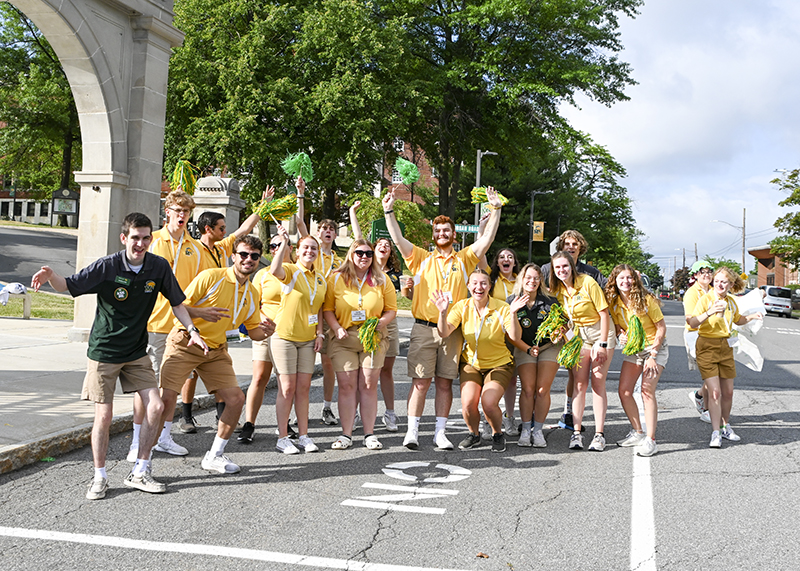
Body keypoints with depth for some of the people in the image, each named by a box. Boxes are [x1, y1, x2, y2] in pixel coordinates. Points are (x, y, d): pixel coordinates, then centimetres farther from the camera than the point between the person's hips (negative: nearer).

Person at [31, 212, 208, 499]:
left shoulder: (159, 267, -5)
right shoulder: (107, 266, -14)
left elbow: (176, 302, 6)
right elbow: (68, 285, -10)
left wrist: (192, 331, -5)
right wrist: (50, 276, -33)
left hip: (137, 352, 4)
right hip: (103, 351, -3)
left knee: (156, 407, -4)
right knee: (104, 416, -3)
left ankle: (139, 473, 12)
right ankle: (99, 477, 16)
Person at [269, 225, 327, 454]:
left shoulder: (320, 279, 12)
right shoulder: (290, 270, -8)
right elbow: (275, 271, -32)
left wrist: (319, 333, 8)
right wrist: (284, 243, -35)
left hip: (307, 339, 5)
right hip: (285, 336, -5)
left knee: (303, 388, 8)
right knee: (287, 388, -3)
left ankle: (304, 435, 16)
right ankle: (282, 438, 7)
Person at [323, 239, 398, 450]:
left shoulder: (382, 280, 7)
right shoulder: (337, 278, 3)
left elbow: (391, 309, 9)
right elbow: (327, 308, 4)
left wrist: (381, 323, -10)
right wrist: (336, 328, -11)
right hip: (344, 339, -1)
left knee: (369, 385, 3)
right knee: (346, 385, -2)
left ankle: (369, 434, 11)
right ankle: (346, 434, 7)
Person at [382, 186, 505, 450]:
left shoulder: (464, 259, 11)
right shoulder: (422, 258, 9)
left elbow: (488, 238, 2)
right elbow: (398, 239, 0)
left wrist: (496, 209, -7)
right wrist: (388, 211, -8)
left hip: (452, 330, 1)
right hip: (424, 328, -1)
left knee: (445, 382, 5)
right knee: (420, 381, -3)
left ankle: (440, 432, 12)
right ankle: (412, 431, 4)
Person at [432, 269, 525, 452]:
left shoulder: (501, 307, -12)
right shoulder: (462, 306, -6)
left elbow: (515, 337, -22)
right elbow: (444, 333, -15)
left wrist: (512, 314, -37)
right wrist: (443, 312, -32)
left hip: (499, 364, -2)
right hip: (471, 363, 2)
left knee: (488, 403, -22)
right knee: (468, 404, -19)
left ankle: (498, 435, 10)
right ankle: (474, 434, 14)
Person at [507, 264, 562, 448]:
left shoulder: (549, 301, -6)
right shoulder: (512, 303, -7)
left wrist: (558, 334, -22)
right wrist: (528, 349, -18)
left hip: (549, 347, 0)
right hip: (524, 348, 0)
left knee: (542, 389, -11)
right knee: (528, 388, -14)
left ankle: (538, 430, 1)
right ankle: (525, 430, -2)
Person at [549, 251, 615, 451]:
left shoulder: (587, 282, -18)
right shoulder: (558, 290, -1)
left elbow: (604, 314, -15)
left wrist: (601, 344, -16)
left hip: (600, 331, -4)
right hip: (578, 334, 4)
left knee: (598, 382, -7)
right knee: (579, 382, -4)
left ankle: (599, 434, -3)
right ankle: (576, 432, -3)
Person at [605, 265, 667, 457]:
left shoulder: (646, 300, -18)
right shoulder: (614, 302, -4)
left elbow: (661, 327, -14)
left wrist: (653, 355, -17)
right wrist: (621, 336, -15)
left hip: (655, 347, -6)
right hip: (632, 349, 6)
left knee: (647, 390, -18)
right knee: (624, 391, -2)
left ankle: (650, 440, -15)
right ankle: (637, 432, 15)